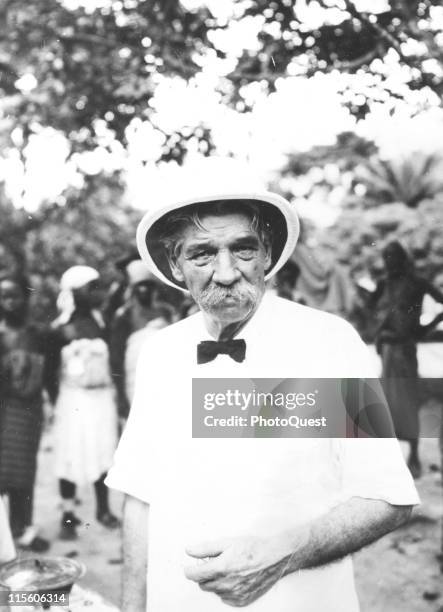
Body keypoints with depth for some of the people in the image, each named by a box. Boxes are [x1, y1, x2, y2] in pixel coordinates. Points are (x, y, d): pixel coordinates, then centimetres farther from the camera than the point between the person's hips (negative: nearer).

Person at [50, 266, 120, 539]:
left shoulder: (102, 322, 4)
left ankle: (104, 509, 24)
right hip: (74, 399, -3)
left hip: (103, 396, 3)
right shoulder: (62, 328, -7)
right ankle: (68, 515, 14)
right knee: (72, 456, 1)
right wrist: (56, 399, -4)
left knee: (103, 452, 9)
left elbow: (114, 358, 6)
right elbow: (51, 366, -2)